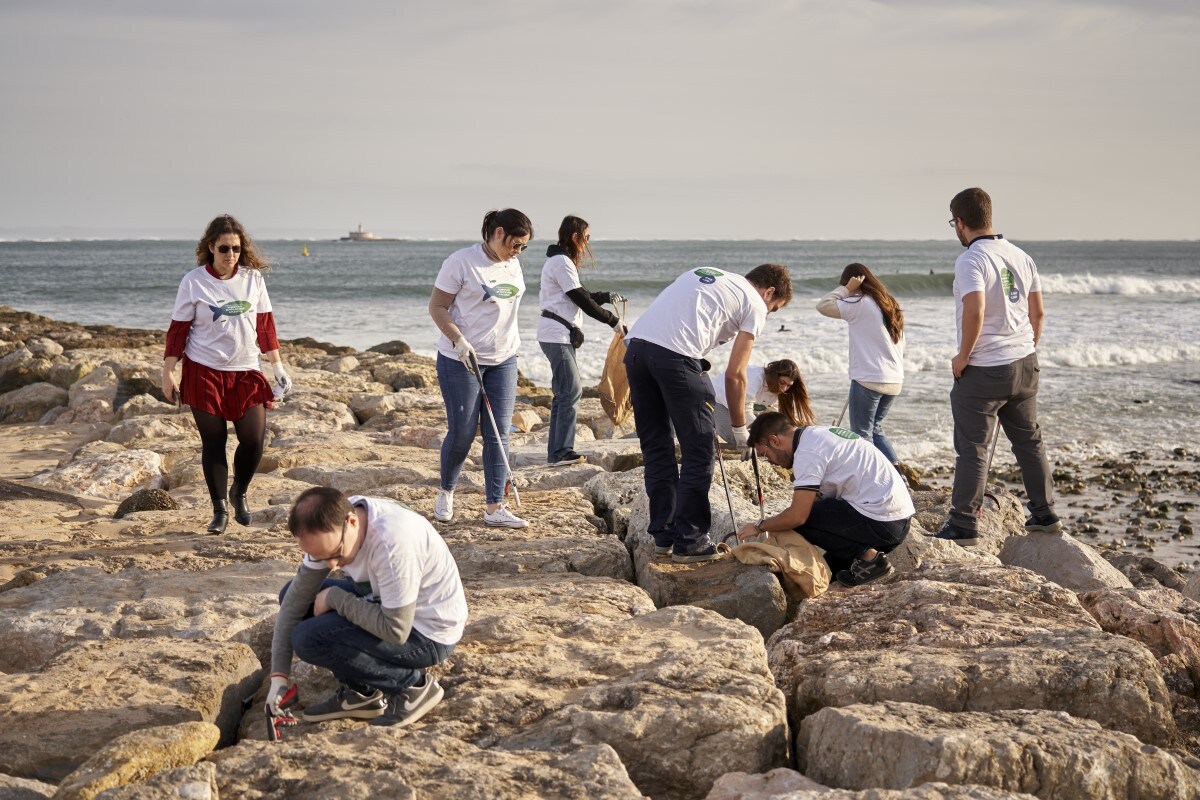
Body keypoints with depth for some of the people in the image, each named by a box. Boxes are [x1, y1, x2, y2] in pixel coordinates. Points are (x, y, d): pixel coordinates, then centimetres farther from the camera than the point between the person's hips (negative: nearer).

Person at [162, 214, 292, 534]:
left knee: (254, 440, -8)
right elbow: (178, 329, -1)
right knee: (213, 441, 2)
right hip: (204, 372, -2)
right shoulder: (193, 282, -5)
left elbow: (265, 324, 9)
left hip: (246, 371, 2)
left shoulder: (253, 278, 2)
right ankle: (219, 509, 16)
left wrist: (277, 366, 10)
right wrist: (168, 373, -2)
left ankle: (239, 492, 21)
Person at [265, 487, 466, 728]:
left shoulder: (393, 543, -35)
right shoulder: (330, 527, -11)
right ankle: (361, 692, 8)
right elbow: (298, 595, -6)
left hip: (428, 633, -8)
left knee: (308, 639, -20)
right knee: (292, 594, 4)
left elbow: (396, 631, -29)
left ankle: (412, 684, -4)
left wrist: (335, 598, -19)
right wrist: (278, 674, -9)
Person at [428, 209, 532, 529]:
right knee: (462, 432, -1)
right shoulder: (461, 262, -11)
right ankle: (446, 493, 24)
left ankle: (495, 508, 1)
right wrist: (458, 340, -22)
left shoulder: (513, 265, 9)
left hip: (503, 360, 6)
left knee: (499, 434, 0)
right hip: (460, 359, -6)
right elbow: (437, 307, -10)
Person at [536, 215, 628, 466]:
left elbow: (580, 296, 23)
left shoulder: (562, 260, 18)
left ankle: (556, 452, 13)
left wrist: (607, 297, 17)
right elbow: (581, 300, -15)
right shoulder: (561, 262, -13)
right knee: (572, 390, -11)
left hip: (560, 335, 10)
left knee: (564, 392, 11)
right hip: (557, 334, -10)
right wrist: (613, 321, -9)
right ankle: (561, 452, -11)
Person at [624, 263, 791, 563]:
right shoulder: (755, 305, 12)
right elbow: (734, 374, 7)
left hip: (636, 344, 7)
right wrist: (739, 429, 18)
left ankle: (663, 535, 23)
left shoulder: (705, 274, 32)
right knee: (697, 451, 5)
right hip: (676, 355, -7)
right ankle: (689, 541, 9)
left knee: (656, 448, 17)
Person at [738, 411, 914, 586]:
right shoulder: (819, 434, 16)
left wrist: (759, 526, 0)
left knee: (801, 519, -6)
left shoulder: (807, 451, -13)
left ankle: (866, 557, -6)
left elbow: (797, 516, -17)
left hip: (880, 523, -10)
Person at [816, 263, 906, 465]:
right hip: (894, 381, 8)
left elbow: (823, 306, -15)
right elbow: (899, 343, 16)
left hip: (868, 379, -8)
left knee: (862, 434, 1)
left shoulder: (860, 304, -10)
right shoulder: (891, 305, 15)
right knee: (876, 429, 20)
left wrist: (845, 289, -5)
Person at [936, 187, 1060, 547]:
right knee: (1029, 440, 18)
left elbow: (975, 310, -29)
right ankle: (1044, 514, 26)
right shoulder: (1021, 256, 7)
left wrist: (962, 357, -17)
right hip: (1024, 365, 7)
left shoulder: (970, 261, -16)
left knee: (972, 449, 0)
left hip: (983, 370, -7)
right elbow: (1038, 312, 11)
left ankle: (964, 525, 3)